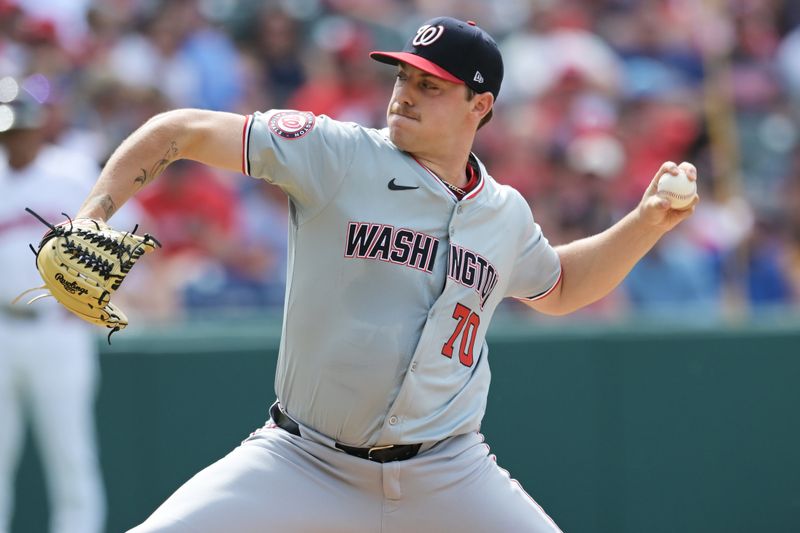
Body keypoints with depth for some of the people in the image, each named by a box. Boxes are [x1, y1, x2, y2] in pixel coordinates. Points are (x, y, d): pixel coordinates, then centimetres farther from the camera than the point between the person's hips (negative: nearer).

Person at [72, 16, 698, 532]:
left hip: (446, 480, 3)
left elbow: (559, 288, 29)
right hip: (304, 465, -3)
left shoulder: (506, 214, 7)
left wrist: (648, 222, 16)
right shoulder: (338, 154, -7)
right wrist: (92, 214, -21)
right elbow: (183, 130, -8)